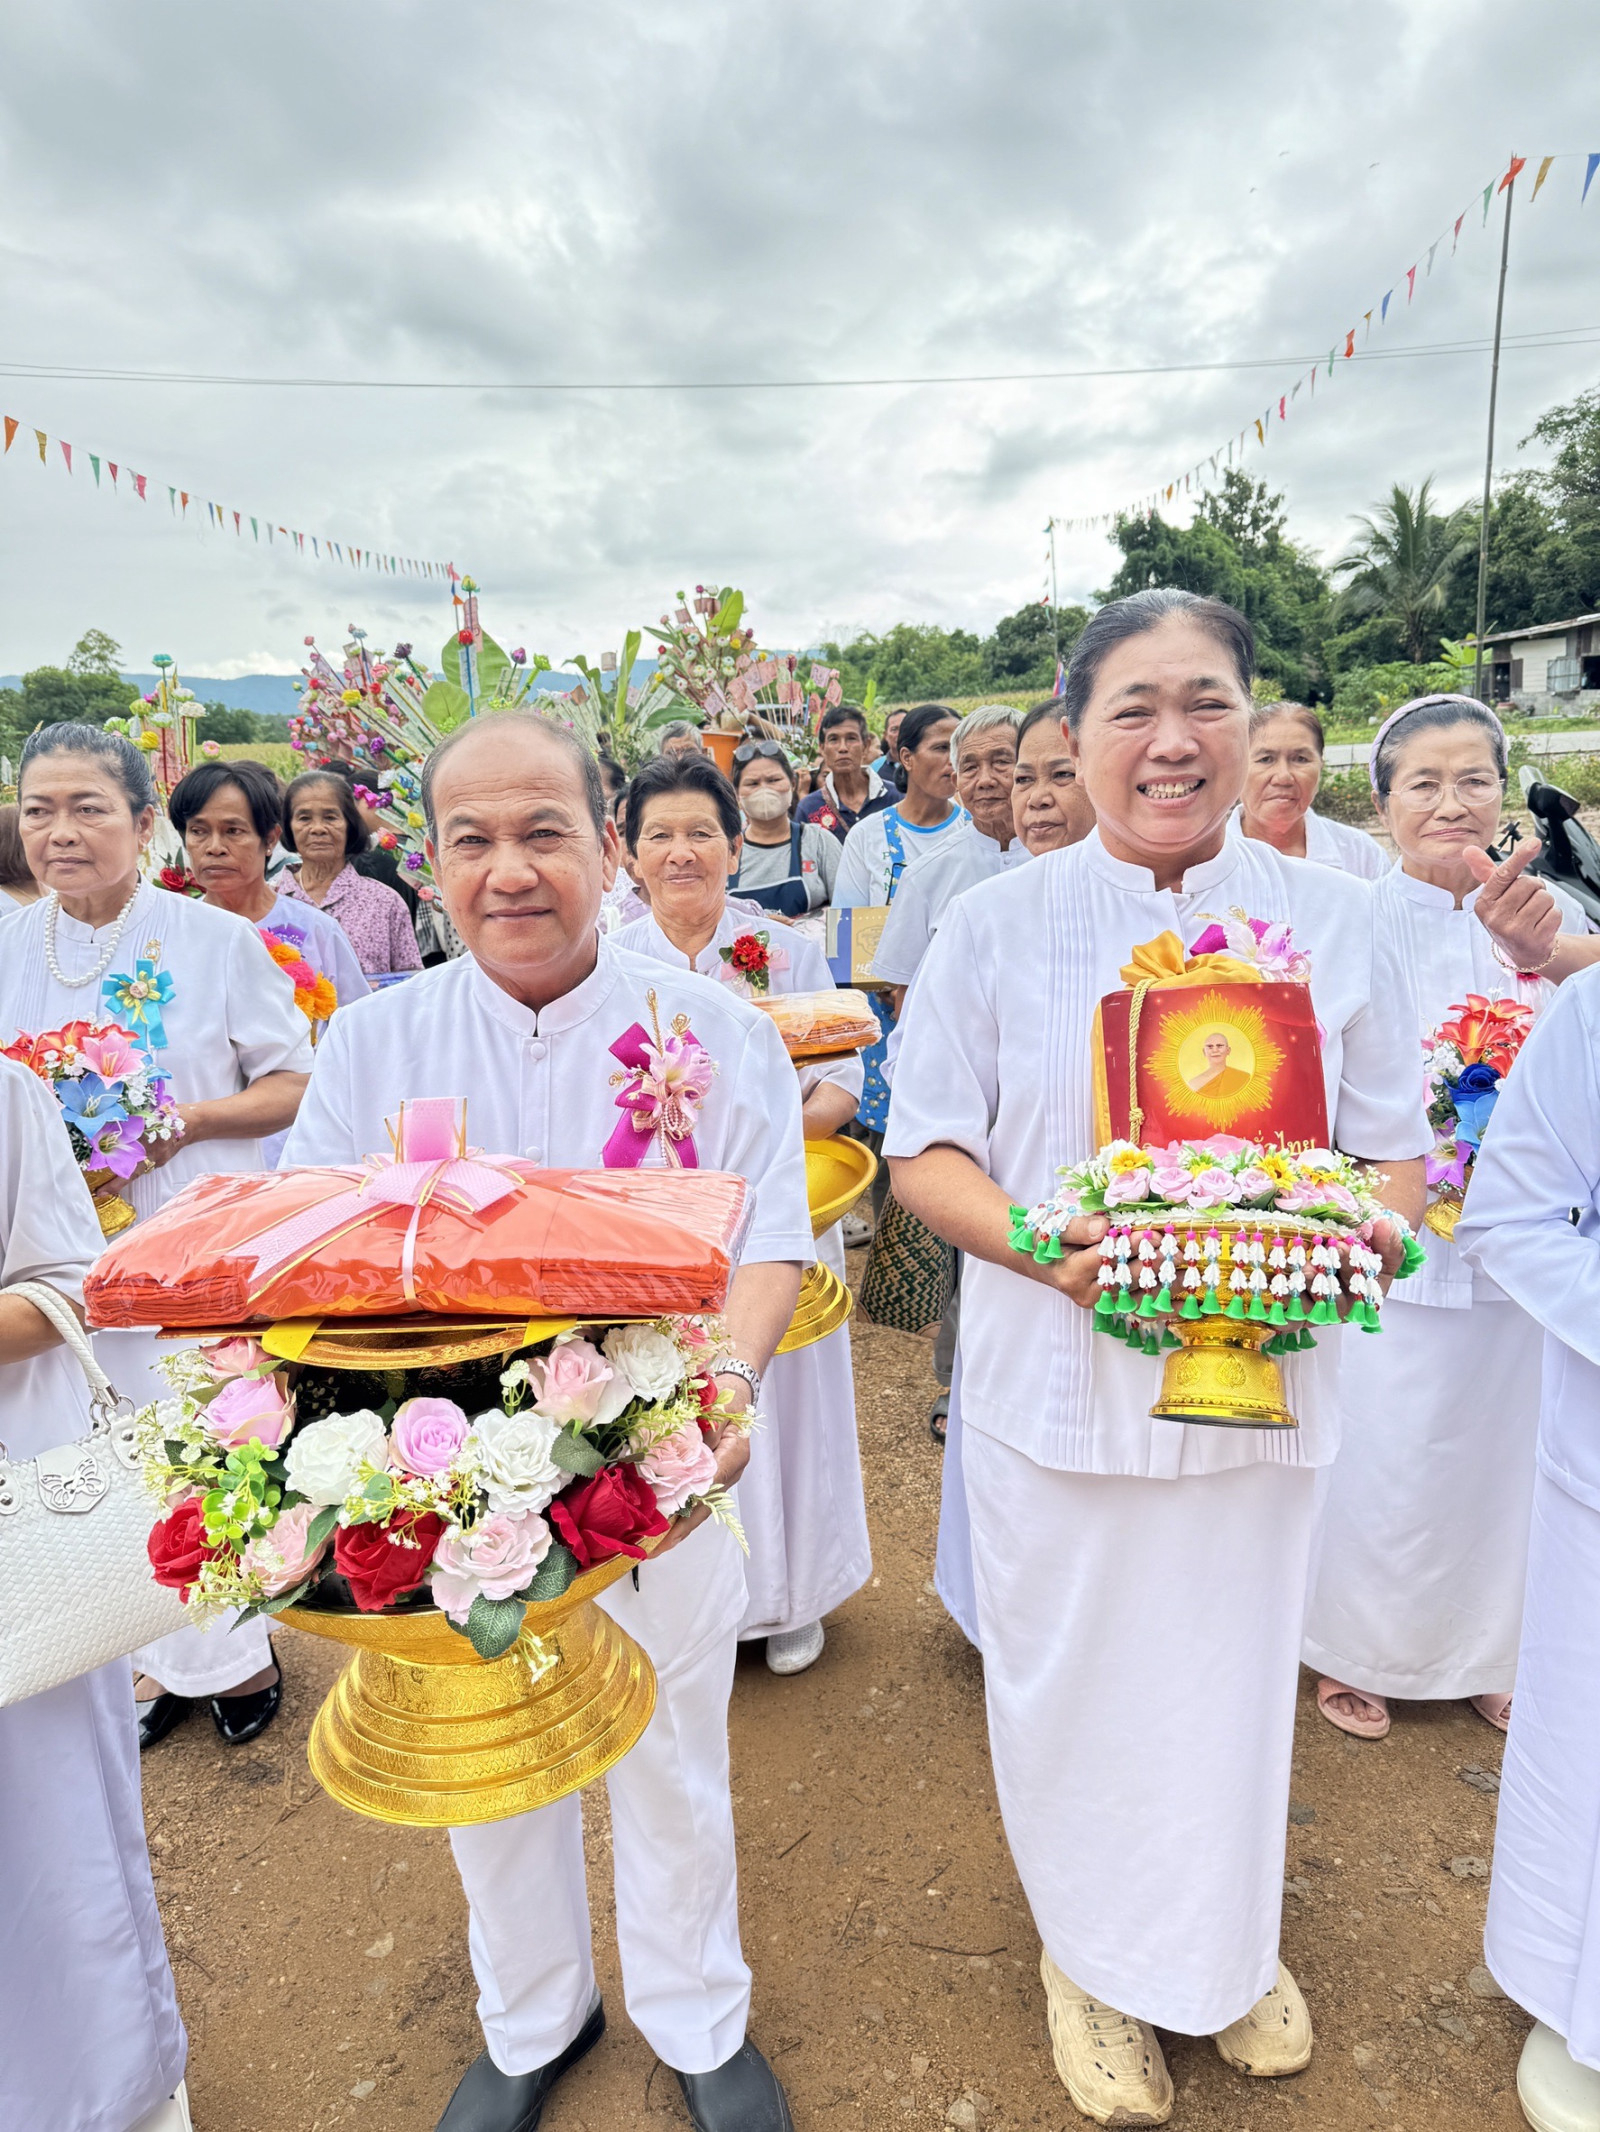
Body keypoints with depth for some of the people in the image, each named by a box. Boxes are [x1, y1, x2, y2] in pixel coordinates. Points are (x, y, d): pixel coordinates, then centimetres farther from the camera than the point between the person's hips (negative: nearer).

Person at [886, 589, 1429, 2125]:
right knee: (1076, 1681, 14)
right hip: (1059, 1379, -1)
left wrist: (1376, 1231, -16)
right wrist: (1036, 1242, -22)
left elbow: (1397, 1144, 6)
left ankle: (1230, 1940, 51)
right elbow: (924, 1150, -4)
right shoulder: (997, 924, -4)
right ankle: (1091, 1950, 45)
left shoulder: (1327, 919, 1)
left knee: (1235, 1668, 20)